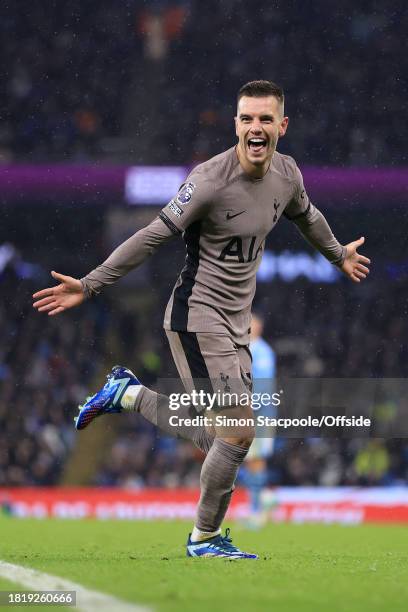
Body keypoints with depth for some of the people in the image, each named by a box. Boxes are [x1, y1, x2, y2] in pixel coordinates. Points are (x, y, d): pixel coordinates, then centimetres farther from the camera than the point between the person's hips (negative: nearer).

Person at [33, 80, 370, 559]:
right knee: (239, 432, -12)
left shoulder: (287, 174, 2)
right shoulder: (210, 180, -20)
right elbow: (154, 237, -20)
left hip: (236, 323, 8)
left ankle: (128, 394, 30)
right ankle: (204, 538, 7)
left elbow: (305, 215, 26)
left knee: (215, 436, 11)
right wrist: (89, 286, -24)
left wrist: (339, 255, 43)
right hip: (198, 318, -8)